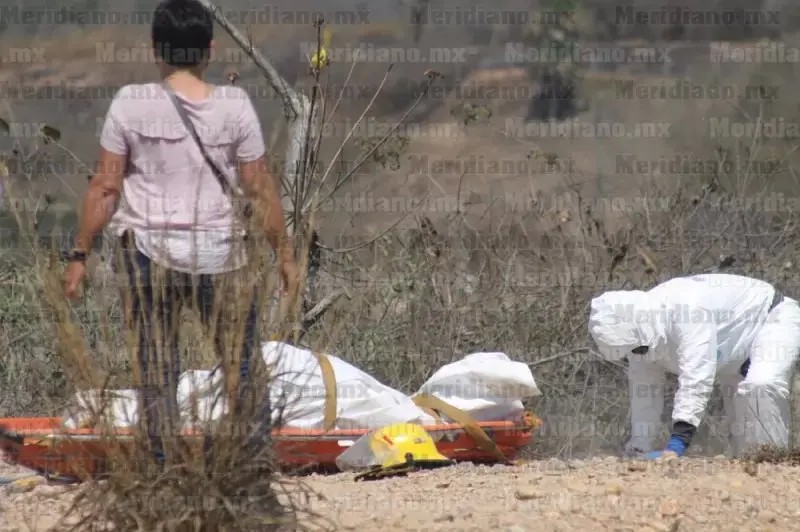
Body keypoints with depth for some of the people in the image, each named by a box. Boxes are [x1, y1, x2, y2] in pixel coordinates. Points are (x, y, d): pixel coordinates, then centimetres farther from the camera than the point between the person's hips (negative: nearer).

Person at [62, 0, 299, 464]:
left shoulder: (131, 104, -5)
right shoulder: (234, 106, -5)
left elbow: (105, 187, -4)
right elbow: (260, 188, -3)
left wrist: (80, 255, 3)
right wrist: (285, 252, 8)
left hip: (148, 252, 0)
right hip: (220, 253, 0)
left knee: (156, 369, 7)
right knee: (243, 365, 13)